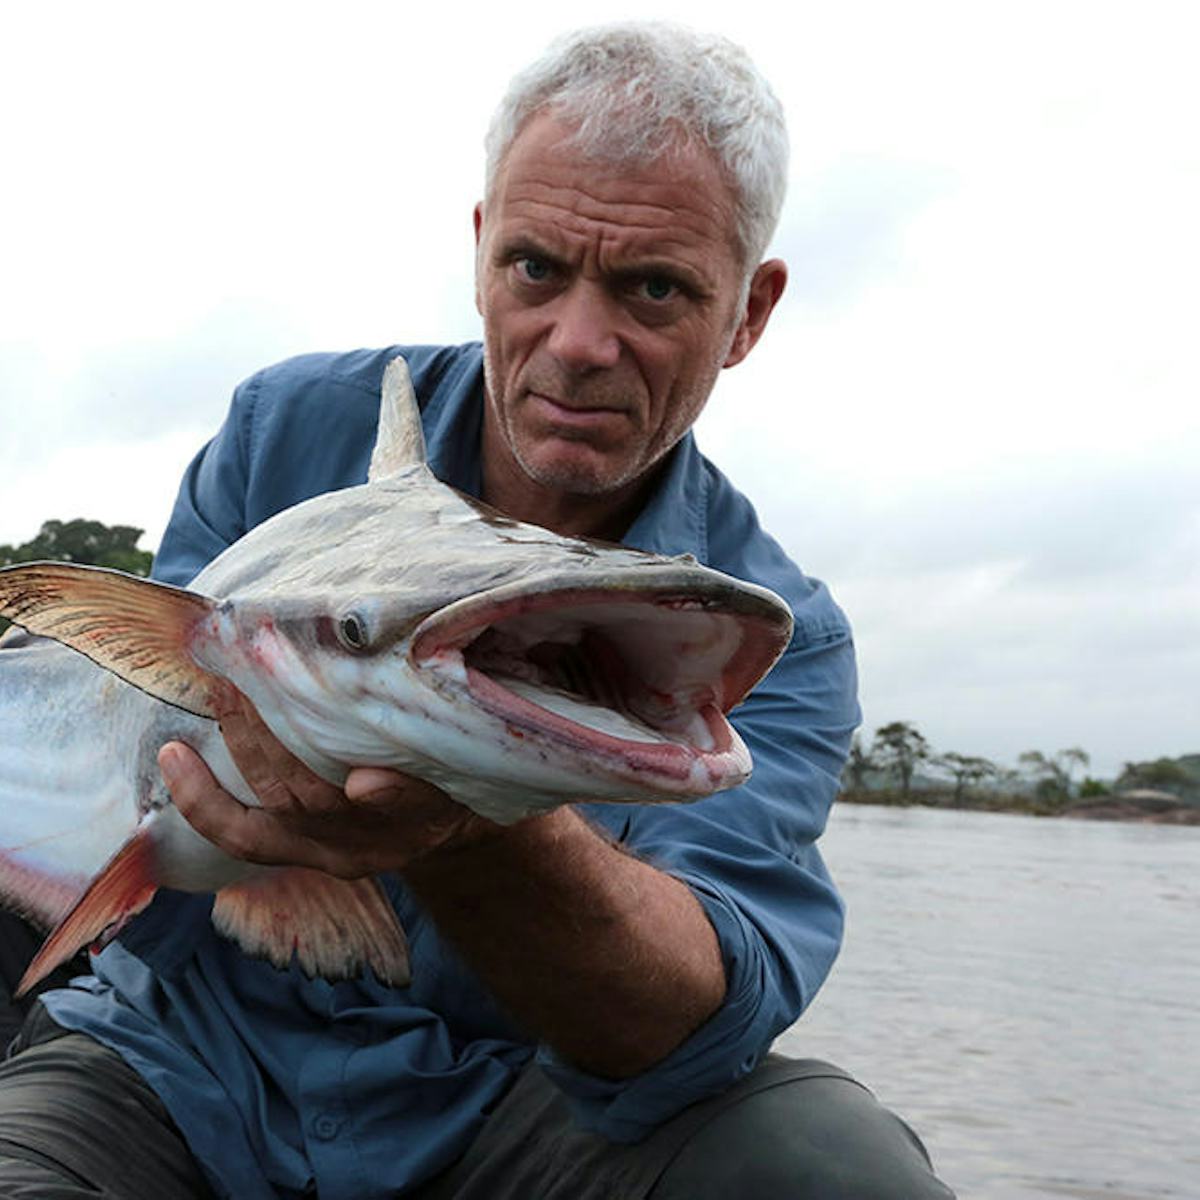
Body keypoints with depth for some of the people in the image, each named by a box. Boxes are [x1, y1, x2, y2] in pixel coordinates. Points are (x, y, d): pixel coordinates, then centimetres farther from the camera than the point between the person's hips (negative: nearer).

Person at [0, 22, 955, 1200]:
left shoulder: (775, 638, -9)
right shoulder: (288, 432, -5)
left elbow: (699, 1032, -25)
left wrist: (481, 834, -46)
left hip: (499, 1106, 1)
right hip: (181, 1069, 0)